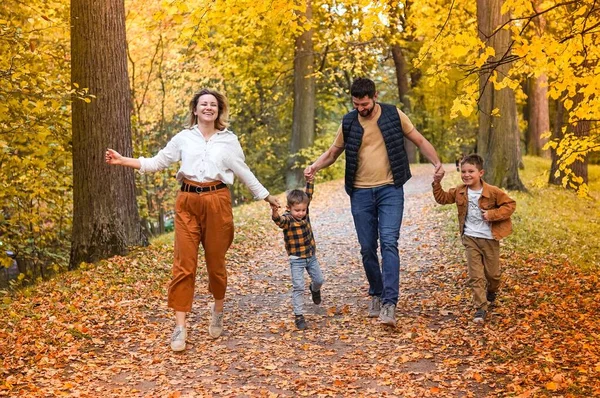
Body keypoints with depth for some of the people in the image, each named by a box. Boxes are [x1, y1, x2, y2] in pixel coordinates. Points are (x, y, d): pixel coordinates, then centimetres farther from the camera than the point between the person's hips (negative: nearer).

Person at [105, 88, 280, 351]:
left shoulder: (229, 140, 8)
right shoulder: (183, 138, 9)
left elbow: (244, 172, 15)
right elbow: (157, 163, 10)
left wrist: (266, 196, 16)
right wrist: (123, 160, 3)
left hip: (217, 202, 0)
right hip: (188, 203, 0)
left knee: (216, 261, 7)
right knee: (184, 264, -4)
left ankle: (217, 312, 32)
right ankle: (180, 327, -2)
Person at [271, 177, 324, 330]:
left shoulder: (304, 212, -3)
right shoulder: (287, 219, -21)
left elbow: (308, 195, 2)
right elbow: (279, 220, -44)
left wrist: (309, 180, -8)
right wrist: (275, 212, -65)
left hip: (311, 256, 6)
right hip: (296, 259, -6)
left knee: (319, 280, 19)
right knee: (298, 287, -7)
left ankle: (314, 289, 53)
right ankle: (299, 316, 1)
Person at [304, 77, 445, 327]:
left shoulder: (393, 115, -1)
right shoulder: (349, 123, 4)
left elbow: (420, 141, 7)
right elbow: (333, 152, 15)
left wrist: (437, 163, -10)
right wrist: (315, 166, -6)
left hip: (390, 190, -2)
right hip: (361, 193, 3)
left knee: (389, 243, -16)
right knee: (367, 249, 6)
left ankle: (389, 304, -18)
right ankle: (376, 295, 26)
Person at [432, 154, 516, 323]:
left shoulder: (492, 192, -13)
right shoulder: (460, 192, 0)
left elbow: (510, 205, -10)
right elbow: (442, 198, 13)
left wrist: (492, 214, -21)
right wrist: (437, 184, -2)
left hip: (490, 238, -2)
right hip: (470, 238, 2)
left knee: (493, 273, 13)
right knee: (475, 275, -2)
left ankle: (491, 293, 45)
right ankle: (481, 308, 2)